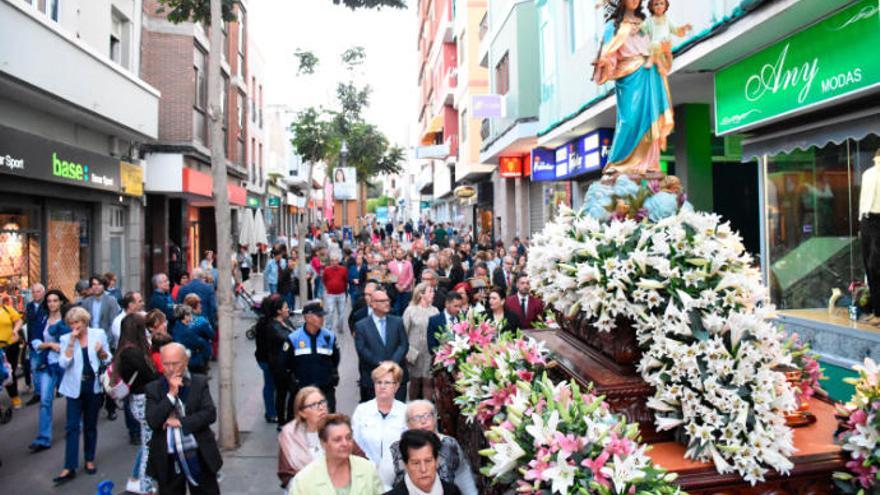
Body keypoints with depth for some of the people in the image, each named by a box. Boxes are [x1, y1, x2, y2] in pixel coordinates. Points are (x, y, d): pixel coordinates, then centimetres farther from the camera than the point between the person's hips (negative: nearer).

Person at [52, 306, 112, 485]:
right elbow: (63, 364, -13)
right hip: (75, 388, 0)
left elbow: (108, 360, 3)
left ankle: (89, 460, 25)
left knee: (90, 425, 12)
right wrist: (72, 342, -19)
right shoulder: (66, 339, -2)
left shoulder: (99, 334, -2)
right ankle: (69, 468, 0)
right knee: (72, 426, -4)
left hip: (94, 386, 0)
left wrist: (101, 352, -18)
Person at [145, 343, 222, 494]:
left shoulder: (200, 382, -2)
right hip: (168, 460, 0)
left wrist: (181, 422, -16)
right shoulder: (153, 388, -1)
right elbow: (152, 422, -13)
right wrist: (171, 394, -17)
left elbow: (210, 414, -9)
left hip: (199, 456, 0)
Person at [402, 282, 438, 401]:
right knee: (414, 382, 9)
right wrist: (407, 351, -7)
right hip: (415, 353, -2)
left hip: (431, 353, 2)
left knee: (428, 382, 4)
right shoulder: (410, 310, -2)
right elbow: (404, 332, -3)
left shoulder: (435, 311, 4)